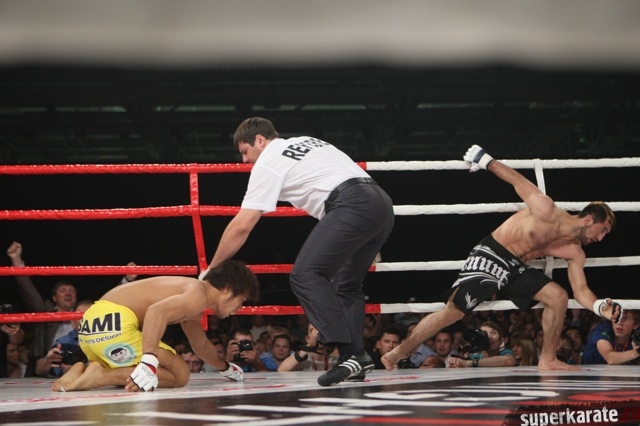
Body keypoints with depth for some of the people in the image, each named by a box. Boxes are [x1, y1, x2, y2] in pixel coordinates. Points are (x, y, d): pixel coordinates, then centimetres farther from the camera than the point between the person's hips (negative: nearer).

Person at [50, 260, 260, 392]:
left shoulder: (191, 296, 26)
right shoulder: (198, 295, -6)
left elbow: (201, 344, 46)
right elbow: (157, 311, -26)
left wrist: (225, 368, 63)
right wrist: (149, 364, -35)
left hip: (93, 324, 10)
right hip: (114, 324, -10)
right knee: (179, 375, -3)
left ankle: (84, 370, 3)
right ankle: (100, 375, -17)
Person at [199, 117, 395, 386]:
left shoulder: (267, 164, 6)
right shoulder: (306, 142, 31)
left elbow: (241, 226, 2)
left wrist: (211, 270, 12)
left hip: (352, 205, -9)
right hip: (382, 204, 9)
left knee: (305, 275, -12)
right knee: (347, 283, 20)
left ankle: (350, 353, -23)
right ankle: (356, 358, 9)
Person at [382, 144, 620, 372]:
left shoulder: (574, 253, 3)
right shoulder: (547, 212, -17)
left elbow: (581, 291, 2)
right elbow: (518, 182, -8)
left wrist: (600, 308, -17)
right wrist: (486, 161, -4)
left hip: (516, 268, 7)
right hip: (491, 257, -7)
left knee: (558, 297, -7)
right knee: (453, 312, -13)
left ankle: (547, 360, 1)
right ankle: (398, 353, -5)